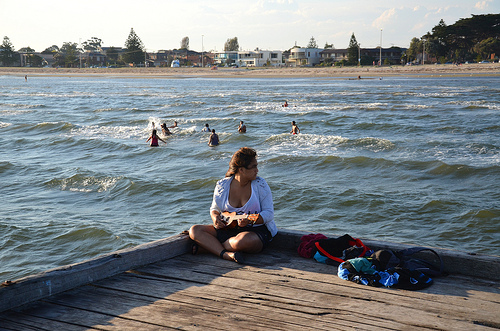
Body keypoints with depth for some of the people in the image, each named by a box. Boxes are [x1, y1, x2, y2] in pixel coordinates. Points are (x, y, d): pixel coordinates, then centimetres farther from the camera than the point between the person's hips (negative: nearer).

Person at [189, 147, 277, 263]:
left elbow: (269, 213, -7)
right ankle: (226, 254, -34)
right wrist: (215, 217, -11)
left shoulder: (260, 184, -5)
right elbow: (214, 209, 15)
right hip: (228, 229, 4)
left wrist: (250, 220, -26)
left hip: (256, 230, -4)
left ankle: (208, 245, -17)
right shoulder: (222, 185, 2)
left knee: (243, 240, -41)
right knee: (194, 230, -16)